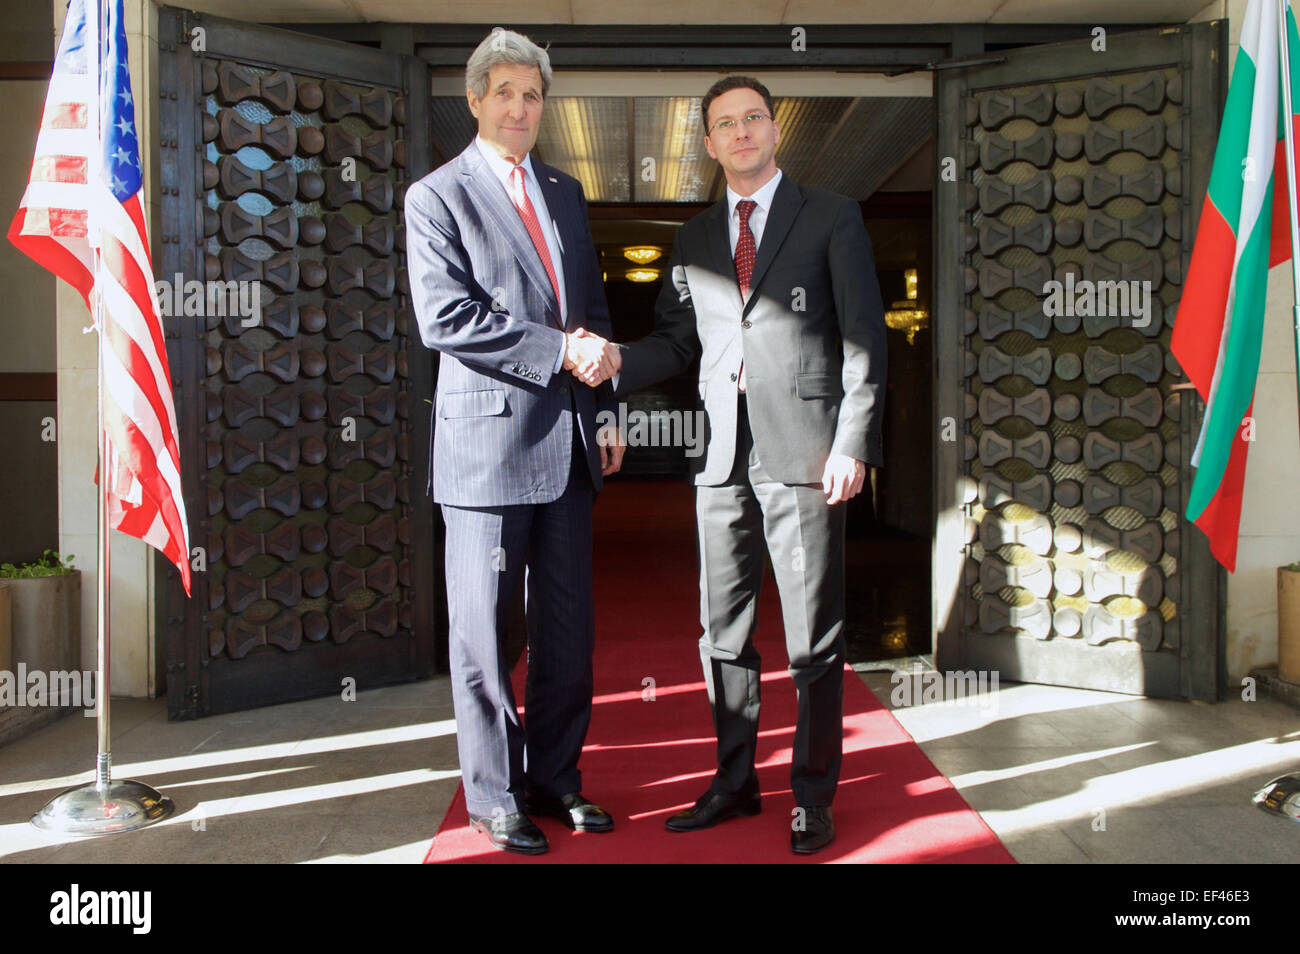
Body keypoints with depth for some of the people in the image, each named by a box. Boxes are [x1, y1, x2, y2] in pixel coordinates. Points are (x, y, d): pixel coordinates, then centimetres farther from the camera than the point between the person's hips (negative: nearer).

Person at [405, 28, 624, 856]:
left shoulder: (566, 193, 17)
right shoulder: (437, 197, -1)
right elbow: (446, 320, -14)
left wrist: (607, 413, 13)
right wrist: (558, 349, -15)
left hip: (568, 444, 6)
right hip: (487, 441, -5)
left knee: (569, 627, 10)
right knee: (484, 632, 3)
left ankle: (555, 778, 24)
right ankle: (494, 796, 17)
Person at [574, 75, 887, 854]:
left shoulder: (831, 218, 3)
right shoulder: (696, 239, 16)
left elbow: (866, 338, -2)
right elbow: (676, 342, 14)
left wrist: (853, 444, -11)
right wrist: (617, 362, -7)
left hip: (803, 453, -4)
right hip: (725, 456, 5)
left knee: (814, 640, 2)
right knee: (724, 633, 11)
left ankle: (814, 797, 16)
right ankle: (735, 782, 26)